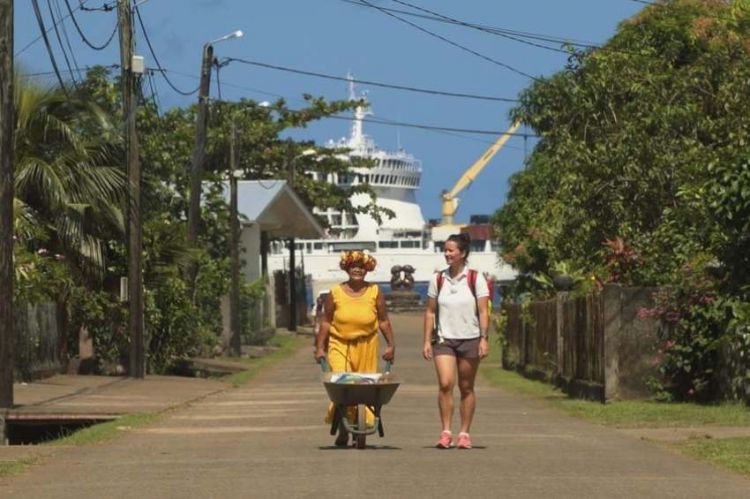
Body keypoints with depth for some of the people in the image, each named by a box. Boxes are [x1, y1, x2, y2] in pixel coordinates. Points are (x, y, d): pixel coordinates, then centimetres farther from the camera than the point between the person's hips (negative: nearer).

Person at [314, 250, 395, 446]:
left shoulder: (374, 292, 4)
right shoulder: (335, 293, 3)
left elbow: (383, 321, 9)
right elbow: (326, 321, 7)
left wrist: (390, 344, 4)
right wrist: (320, 347, 4)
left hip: (366, 347, 1)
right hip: (340, 346, -1)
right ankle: (343, 430, -4)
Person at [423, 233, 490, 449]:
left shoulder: (475, 279, -1)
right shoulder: (438, 279, 6)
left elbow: (483, 312, -3)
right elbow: (430, 311, 10)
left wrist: (484, 338, -12)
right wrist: (427, 340, 4)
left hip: (469, 340, -1)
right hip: (444, 340, 1)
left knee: (466, 388, 5)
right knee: (445, 383, -15)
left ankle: (464, 433, 13)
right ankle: (445, 432, -12)